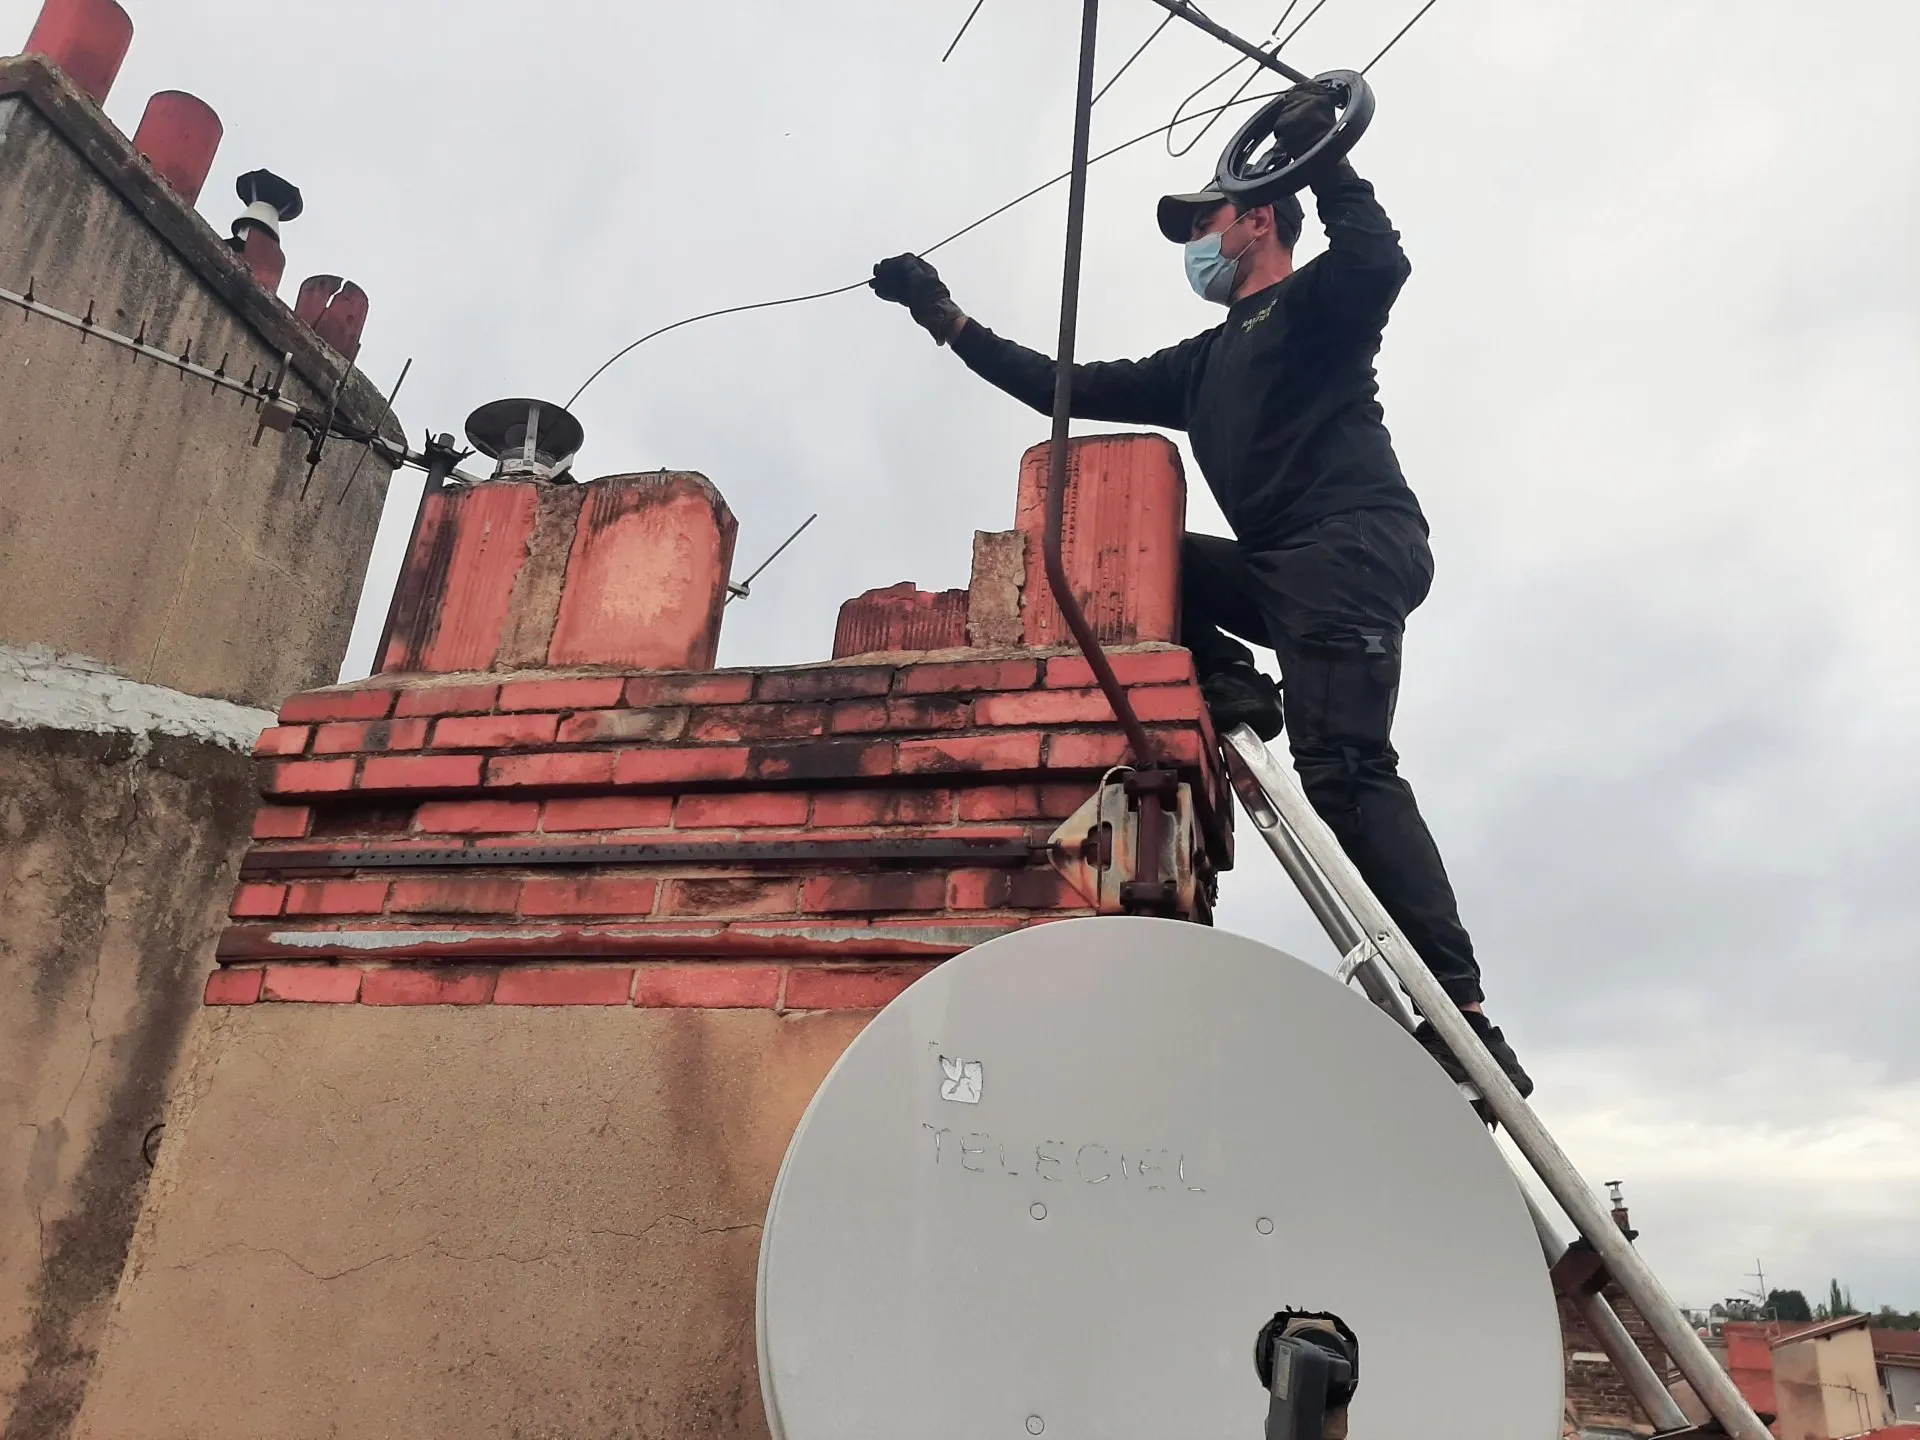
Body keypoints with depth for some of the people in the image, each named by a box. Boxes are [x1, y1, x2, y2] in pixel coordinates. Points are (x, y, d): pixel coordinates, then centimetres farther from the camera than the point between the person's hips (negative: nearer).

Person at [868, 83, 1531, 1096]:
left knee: (1343, 768, -22)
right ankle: (1228, 687, -7)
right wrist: (946, 320, 30)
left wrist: (1319, 156, -9)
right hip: (1285, 572, 8)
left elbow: (1380, 263, -16)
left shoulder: (1315, 305, 9)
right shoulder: (1206, 364, 30)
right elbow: (1073, 389, 29)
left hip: (1355, 548, -8)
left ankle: (1463, 1020, -23)